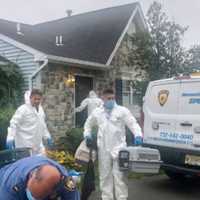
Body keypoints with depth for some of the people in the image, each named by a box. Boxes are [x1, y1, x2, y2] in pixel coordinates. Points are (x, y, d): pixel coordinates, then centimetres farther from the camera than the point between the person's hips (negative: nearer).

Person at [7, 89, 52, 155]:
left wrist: (47, 136, 22)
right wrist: (10, 138, -26)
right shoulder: (23, 109, -13)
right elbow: (14, 123, -17)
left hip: (38, 144, 8)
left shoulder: (40, 109, 11)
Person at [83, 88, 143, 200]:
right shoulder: (97, 112, 11)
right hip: (103, 150, 3)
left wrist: (138, 135, -24)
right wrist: (87, 135, 9)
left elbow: (133, 124, -6)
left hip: (119, 148, -3)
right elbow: (88, 124, 26)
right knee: (105, 176, 10)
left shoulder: (122, 111, 1)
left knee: (119, 176, -3)